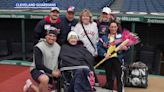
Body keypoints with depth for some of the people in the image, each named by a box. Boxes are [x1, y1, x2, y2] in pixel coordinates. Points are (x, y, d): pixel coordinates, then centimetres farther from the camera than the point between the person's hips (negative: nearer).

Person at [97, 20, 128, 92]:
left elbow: (127, 47, 4)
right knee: (109, 77, 12)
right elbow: (99, 47, 0)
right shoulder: (104, 37, 9)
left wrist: (125, 48, -19)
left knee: (119, 77, -8)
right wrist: (104, 54, -15)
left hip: (118, 59, -2)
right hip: (108, 59, 2)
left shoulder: (121, 36, 7)